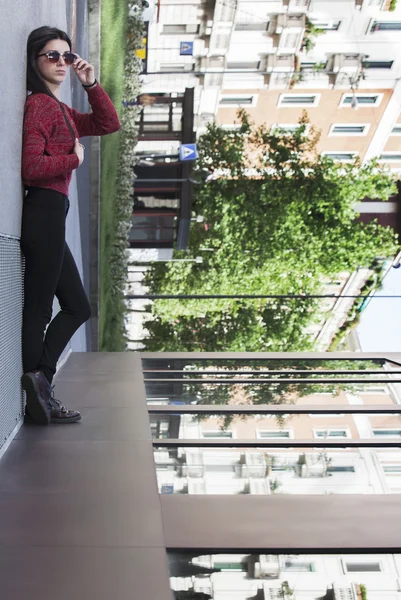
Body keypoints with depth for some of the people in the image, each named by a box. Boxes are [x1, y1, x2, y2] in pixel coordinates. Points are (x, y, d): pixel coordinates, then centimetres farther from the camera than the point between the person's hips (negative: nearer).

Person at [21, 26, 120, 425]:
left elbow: (108, 124, 20)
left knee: (77, 307, 12)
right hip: (44, 212, -10)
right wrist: (74, 158, -7)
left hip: (50, 216, 10)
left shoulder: (59, 109, 20)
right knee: (38, 309, -4)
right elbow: (31, 167, -20)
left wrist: (91, 85, 9)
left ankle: (39, 379, 8)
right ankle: (39, 385, 4)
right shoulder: (39, 105, -9)